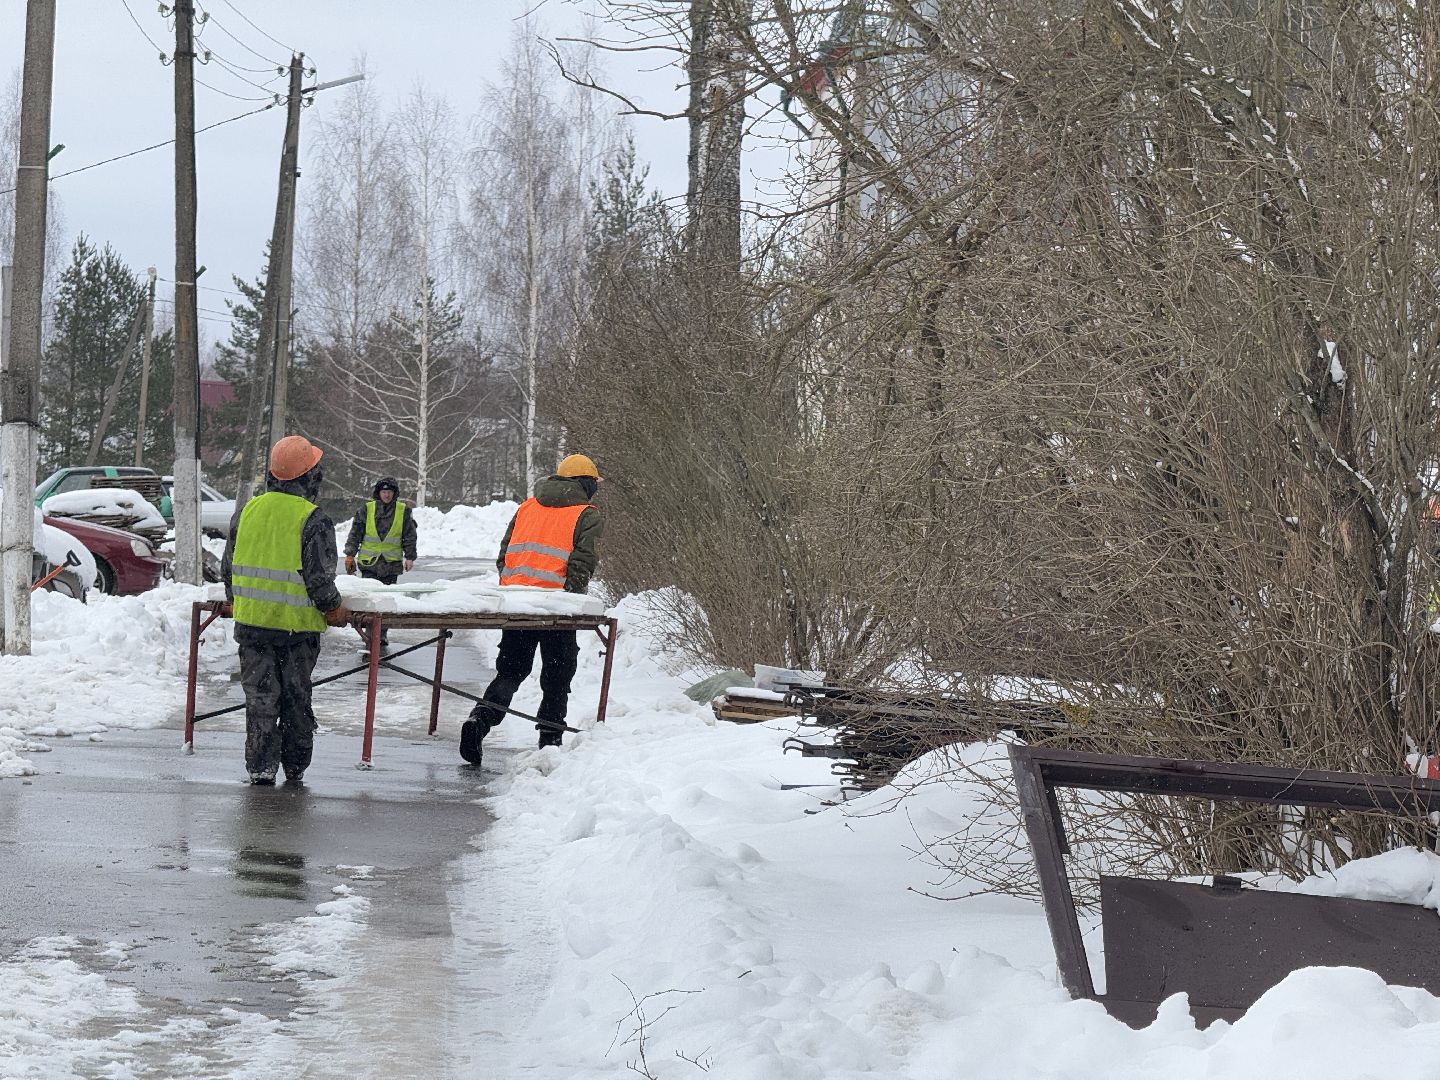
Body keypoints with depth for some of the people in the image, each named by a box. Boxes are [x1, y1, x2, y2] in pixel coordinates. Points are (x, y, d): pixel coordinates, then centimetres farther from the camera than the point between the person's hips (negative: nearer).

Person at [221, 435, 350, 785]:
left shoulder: (247, 511, 2)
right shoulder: (314, 520, -13)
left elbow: (228, 566, 10)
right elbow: (319, 579, -13)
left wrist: (234, 600, 26)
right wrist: (335, 611, 4)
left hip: (251, 620, 3)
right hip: (298, 624, -3)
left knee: (260, 696, 7)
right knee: (296, 697, 10)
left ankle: (261, 766, 3)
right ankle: (295, 767, 18)